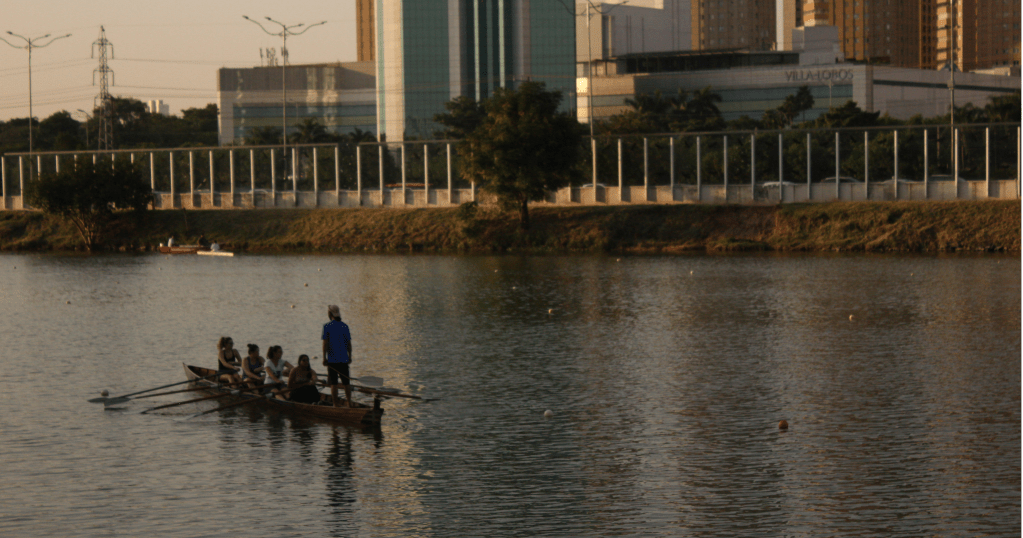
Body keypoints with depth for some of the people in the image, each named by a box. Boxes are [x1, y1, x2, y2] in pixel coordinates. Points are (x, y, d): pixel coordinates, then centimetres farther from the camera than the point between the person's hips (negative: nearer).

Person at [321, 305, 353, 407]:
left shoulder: (327, 326, -7)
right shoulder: (344, 326, 2)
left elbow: (325, 343, -9)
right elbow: (349, 343, 5)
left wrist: (324, 358, -5)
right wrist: (349, 357, 14)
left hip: (332, 359, -3)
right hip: (344, 358, 3)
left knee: (333, 383, 2)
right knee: (346, 382, 13)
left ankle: (335, 405, 2)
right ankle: (349, 403, 18)